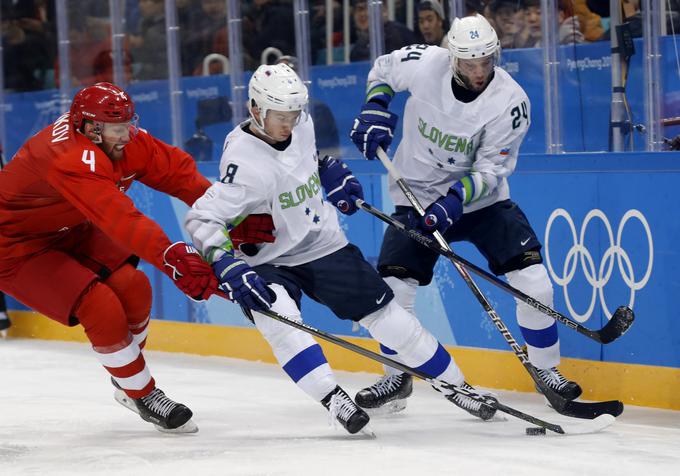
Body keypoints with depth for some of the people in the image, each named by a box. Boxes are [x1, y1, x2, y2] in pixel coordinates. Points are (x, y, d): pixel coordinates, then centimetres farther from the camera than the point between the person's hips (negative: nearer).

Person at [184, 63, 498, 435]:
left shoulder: (300, 124, -6)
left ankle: (457, 387, 15)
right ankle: (333, 399, -37)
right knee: (276, 314, -36)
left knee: (386, 315, 2)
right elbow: (202, 218, -31)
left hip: (324, 247, 5)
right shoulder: (246, 161, -27)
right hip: (267, 262, -5)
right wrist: (228, 267, -42)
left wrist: (330, 169, 9)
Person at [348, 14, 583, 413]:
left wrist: (455, 200, -34)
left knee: (532, 277, -13)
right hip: (418, 196, 1)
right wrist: (375, 109, -10)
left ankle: (546, 370, 6)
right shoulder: (423, 64, -18)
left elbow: (489, 171, -19)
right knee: (392, 286, -11)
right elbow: (382, 70, 6)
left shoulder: (511, 102, -22)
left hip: (481, 199, -1)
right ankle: (397, 376, 12)